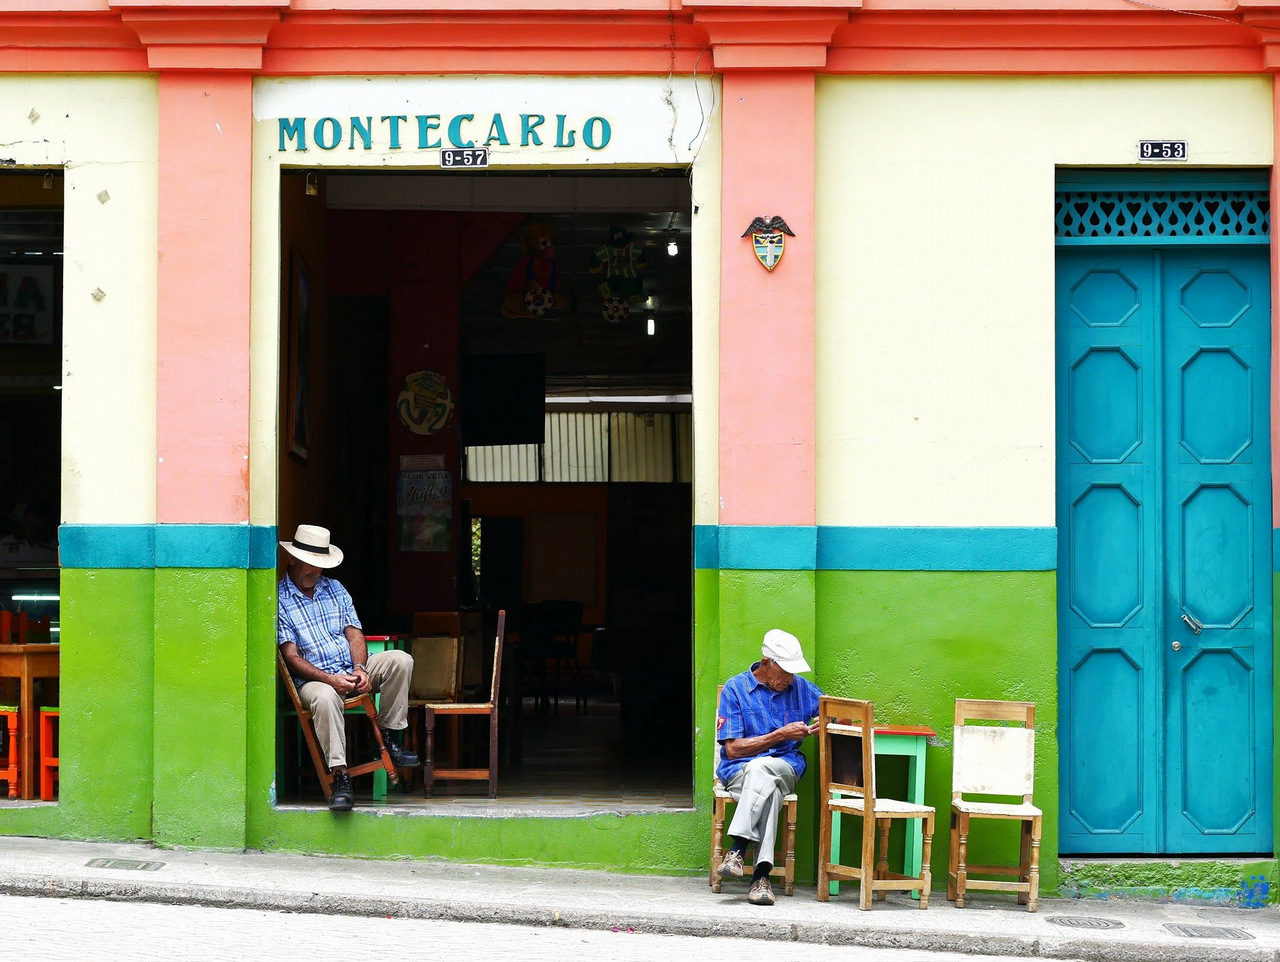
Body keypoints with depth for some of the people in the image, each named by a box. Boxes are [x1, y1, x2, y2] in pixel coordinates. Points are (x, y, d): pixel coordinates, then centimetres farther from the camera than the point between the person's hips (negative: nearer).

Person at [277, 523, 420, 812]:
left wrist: (360, 669, -14)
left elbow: (354, 634, 8)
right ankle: (340, 777, -41)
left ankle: (390, 737, -12)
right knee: (325, 698, -41)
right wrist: (330, 679, -23)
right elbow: (291, 657, -9)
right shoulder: (279, 600, -3)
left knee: (400, 660, -20)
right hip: (314, 679, -5)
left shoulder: (335, 588, 15)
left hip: (352, 670, 5)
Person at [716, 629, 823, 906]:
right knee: (769, 787, -39)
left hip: (786, 768, 2)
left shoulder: (801, 687, 13)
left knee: (759, 768, -37)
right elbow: (732, 749, -3)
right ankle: (762, 874, -46)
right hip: (738, 771, -2)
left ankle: (737, 848, -43)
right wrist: (781, 735, -9)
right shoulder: (736, 688, 2)